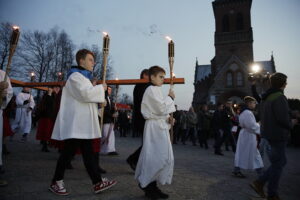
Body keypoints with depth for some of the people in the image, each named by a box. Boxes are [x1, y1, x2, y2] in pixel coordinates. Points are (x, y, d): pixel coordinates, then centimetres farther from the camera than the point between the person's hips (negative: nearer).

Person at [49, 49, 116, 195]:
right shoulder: (75, 76, -9)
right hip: (74, 123, -9)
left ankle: (98, 182, 11)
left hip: (82, 123, 10)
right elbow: (85, 94, -24)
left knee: (88, 152, 7)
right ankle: (56, 182, 18)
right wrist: (101, 88, -10)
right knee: (69, 151, 0)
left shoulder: (83, 76, 22)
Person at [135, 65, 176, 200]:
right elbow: (161, 108, -20)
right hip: (155, 127, -10)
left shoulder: (155, 90, 20)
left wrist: (167, 118, 7)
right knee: (158, 157, -8)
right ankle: (145, 183, 9)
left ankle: (152, 186, 20)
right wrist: (170, 98, -5)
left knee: (157, 157, 11)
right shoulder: (152, 89, -12)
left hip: (159, 126, 10)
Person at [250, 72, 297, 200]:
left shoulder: (265, 98, 10)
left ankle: (259, 183, 16)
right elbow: (283, 119, -25)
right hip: (278, 135, -9)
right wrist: (291, 123, -3)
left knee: (281, 161, 19)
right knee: (277, 165, 4)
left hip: (268, 133, 9)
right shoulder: (280, 97, -18)